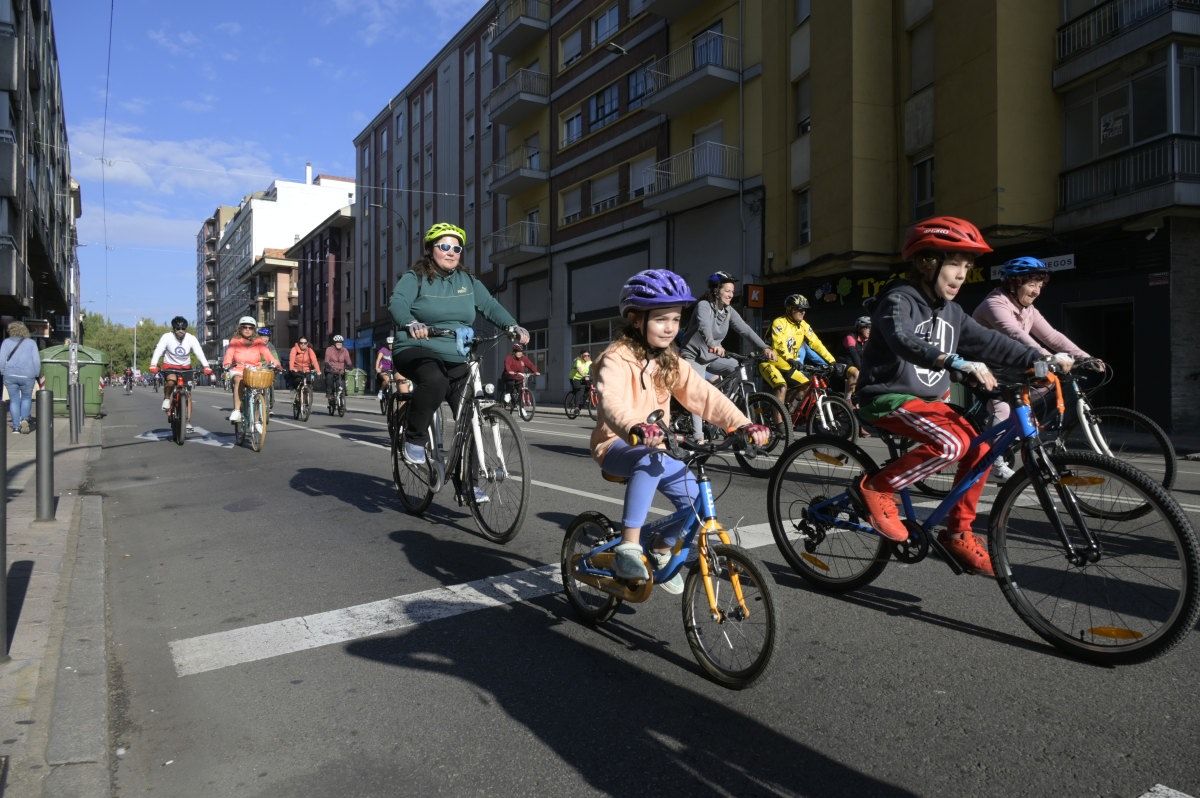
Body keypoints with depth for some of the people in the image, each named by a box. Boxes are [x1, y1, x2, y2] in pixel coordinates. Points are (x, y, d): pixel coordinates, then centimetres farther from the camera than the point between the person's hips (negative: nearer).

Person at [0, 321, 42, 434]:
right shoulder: (31, 342, 6)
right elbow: (37, 360, 0)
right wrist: (37, 375, 8)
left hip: (10, 375, 0)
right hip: (27, 376, 0)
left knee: (14, 399, 9)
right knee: (26, 398, 17)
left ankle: (16, 426, 7)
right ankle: (24, 419, -5)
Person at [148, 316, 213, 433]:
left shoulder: (191, 338, -11)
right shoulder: (167, 337, -14)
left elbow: (199, 353, -23)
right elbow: (158, 350, -25)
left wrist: (206, 366, -39)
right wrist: (153, 365, -42)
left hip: (185, 368, 2)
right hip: (170, 366, -2)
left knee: (188, 395, -4)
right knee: (171, 381, -37)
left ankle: (188, 422, 1)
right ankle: (166, 398, -8)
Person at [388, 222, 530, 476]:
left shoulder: (468, 282, 13)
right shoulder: (414, 278, -1)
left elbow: (490, 305, 0)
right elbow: (398, 303, -19)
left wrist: (513, 326, -19)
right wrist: (411, 324, -42)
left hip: (456, 359, 5)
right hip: (417, 351, -5)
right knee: (435, 382, -38)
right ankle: (414, 440, -14)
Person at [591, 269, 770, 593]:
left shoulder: (669, 362, 5)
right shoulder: (617, 358, -17)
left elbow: (704, 395, -5)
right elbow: (611, 402, -36)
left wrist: (743, 424, -20)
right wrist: (635, 429, -57)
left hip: (655, 448, 6)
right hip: (617, 445, -6)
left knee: (696, 498, -9)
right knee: (648, 460, -38)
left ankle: (661, 551, 19)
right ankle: (628, 548, -33)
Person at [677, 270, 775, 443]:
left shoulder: (729, 311, -1)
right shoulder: (703, 306, -19)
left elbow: (745, 330, -12)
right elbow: (704, 326, -40)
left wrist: (764, 347, -26)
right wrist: (712, 344, -60)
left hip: (712, 356, 6)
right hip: (693, 356, -6)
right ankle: (698, 437, -12)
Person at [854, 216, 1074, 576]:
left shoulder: (950, 311, 12)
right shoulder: (898, 300, -15)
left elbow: (988, 340, 11)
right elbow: (905, 341, -34)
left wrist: (1040, 358, -1)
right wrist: (960, 363, -47)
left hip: (928, 399, 8)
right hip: (889, 396, -8)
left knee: (979, 450, -5)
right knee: (950, 443, -28)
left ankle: (958, 533, 8)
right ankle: (874, 488, -13)